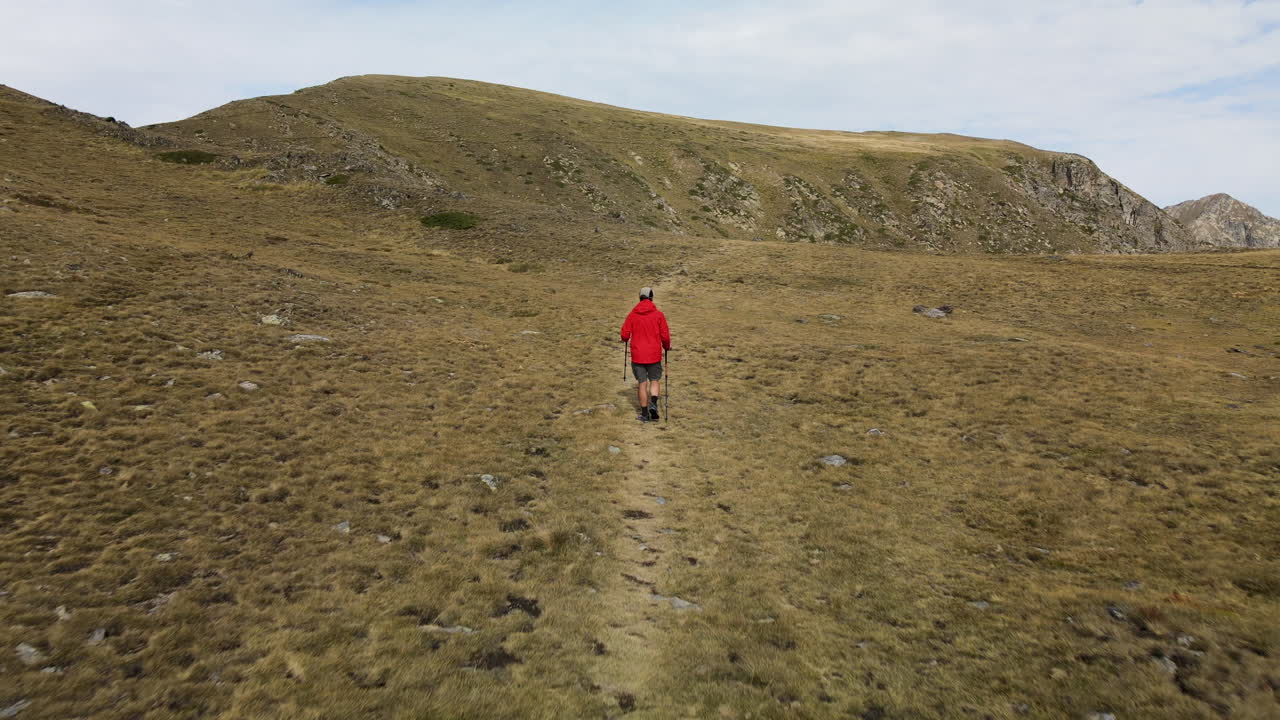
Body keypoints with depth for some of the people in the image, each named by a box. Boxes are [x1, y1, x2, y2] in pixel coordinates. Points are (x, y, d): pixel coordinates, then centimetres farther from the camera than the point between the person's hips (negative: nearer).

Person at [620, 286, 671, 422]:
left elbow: (625, 335, -3)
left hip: (637, 355, 1)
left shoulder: (632, 315, -2)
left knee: (642, 383, 9)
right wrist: (667, 346, 15)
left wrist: (625, 340, 21)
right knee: (655, 381, 15)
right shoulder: (658, 314, -5)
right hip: (654, 355, -1)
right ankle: (653, 403, -9)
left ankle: (644, 414, 13)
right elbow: (665, 335, -5)